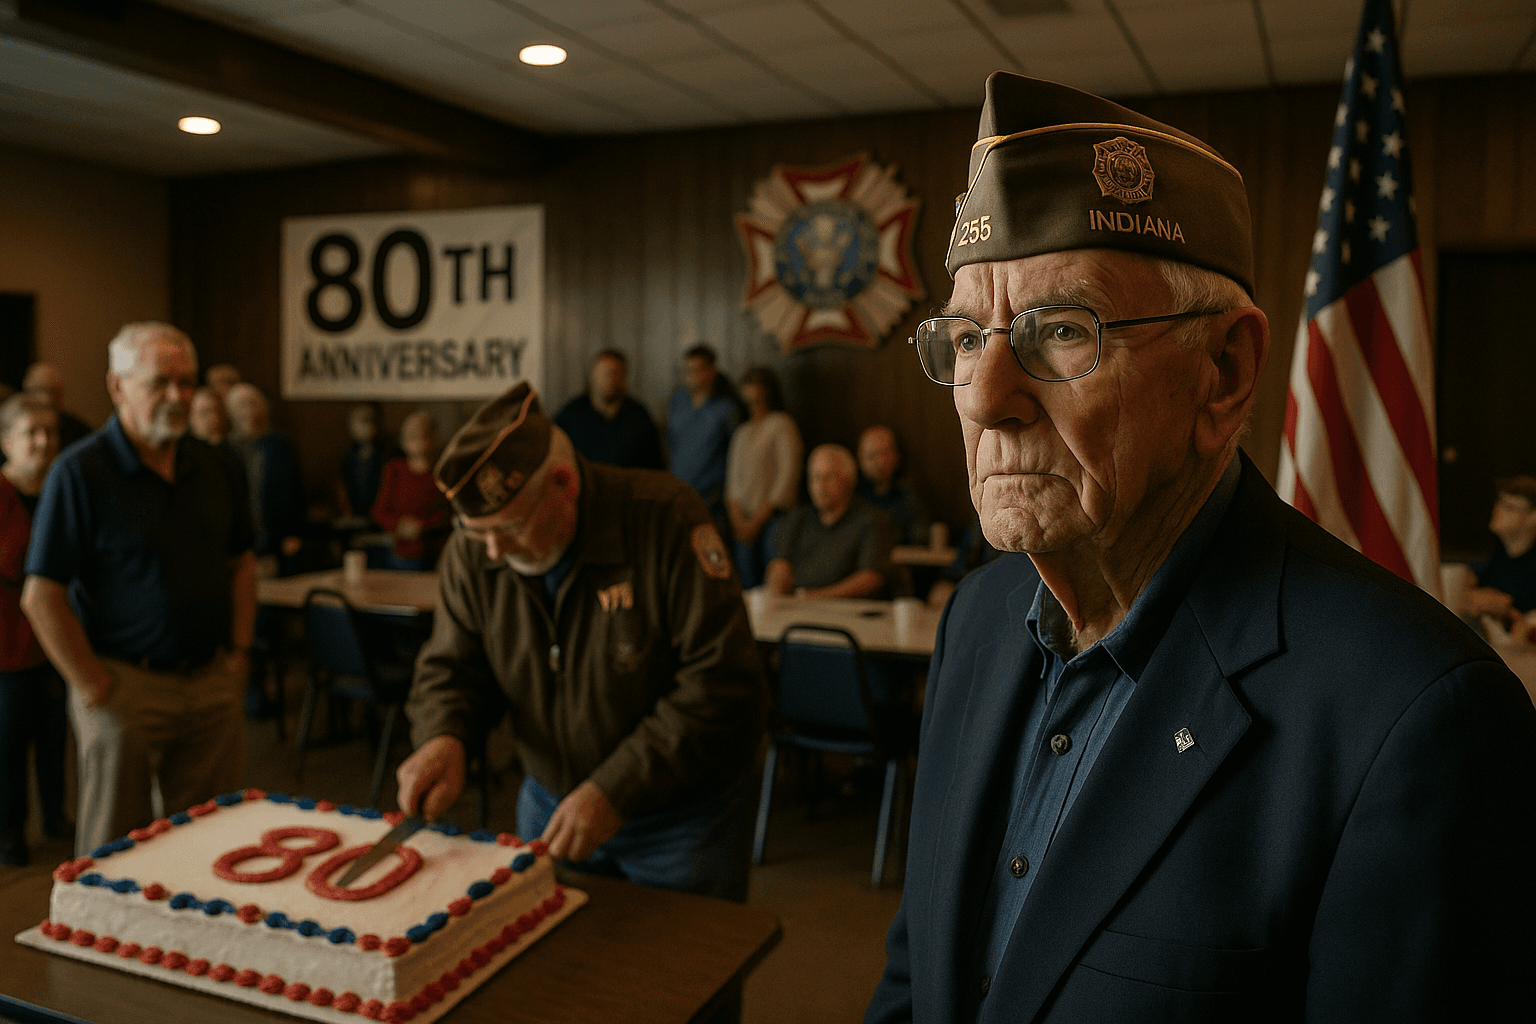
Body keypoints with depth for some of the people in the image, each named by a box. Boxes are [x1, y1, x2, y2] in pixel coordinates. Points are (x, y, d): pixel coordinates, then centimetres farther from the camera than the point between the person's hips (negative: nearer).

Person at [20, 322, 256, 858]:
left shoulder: (216, 468, 7)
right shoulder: (80, 472, -9)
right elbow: (41, 597, -11)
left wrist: (239, 651, 7)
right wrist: (94, 689, -11)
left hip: (212, 681, 5)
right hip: (126, 685, -4)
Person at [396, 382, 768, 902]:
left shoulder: (666, 521, -24)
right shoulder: (472, 551, -8)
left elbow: (722, 686, -26)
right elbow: (451, 666, 4)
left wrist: (616, 791, -27)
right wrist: (443, 736, -18)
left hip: (682, 816, -4)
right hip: (549, 809, 5)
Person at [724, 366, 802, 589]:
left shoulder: (782, 424, 0)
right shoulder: (742, 432, 20)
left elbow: (788, 475, -8)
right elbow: (733, 478, 16)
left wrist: (758, 520, -8)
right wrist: (737, 519, -1)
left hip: (771, 518, -6)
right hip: (744, 524, 6)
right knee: (746, 585, 0)